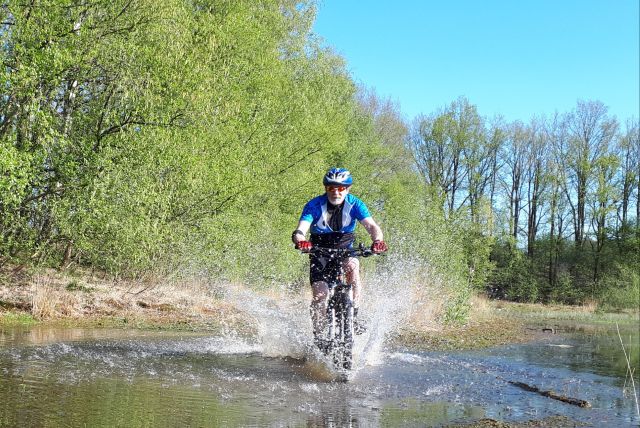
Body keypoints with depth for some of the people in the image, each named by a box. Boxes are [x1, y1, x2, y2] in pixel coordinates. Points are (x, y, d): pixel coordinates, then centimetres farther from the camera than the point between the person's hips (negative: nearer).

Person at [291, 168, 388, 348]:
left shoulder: (354, 204, -16)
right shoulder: (314, 205, -19)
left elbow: (371, 226, -28)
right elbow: (300, 230, -30)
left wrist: (378, 241, -51)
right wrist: (300, 241, -55)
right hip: (320, 250, 0)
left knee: (352, 267, -34)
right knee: (320, 295, -16)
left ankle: (354, 315, -22)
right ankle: (318, 336, 3)